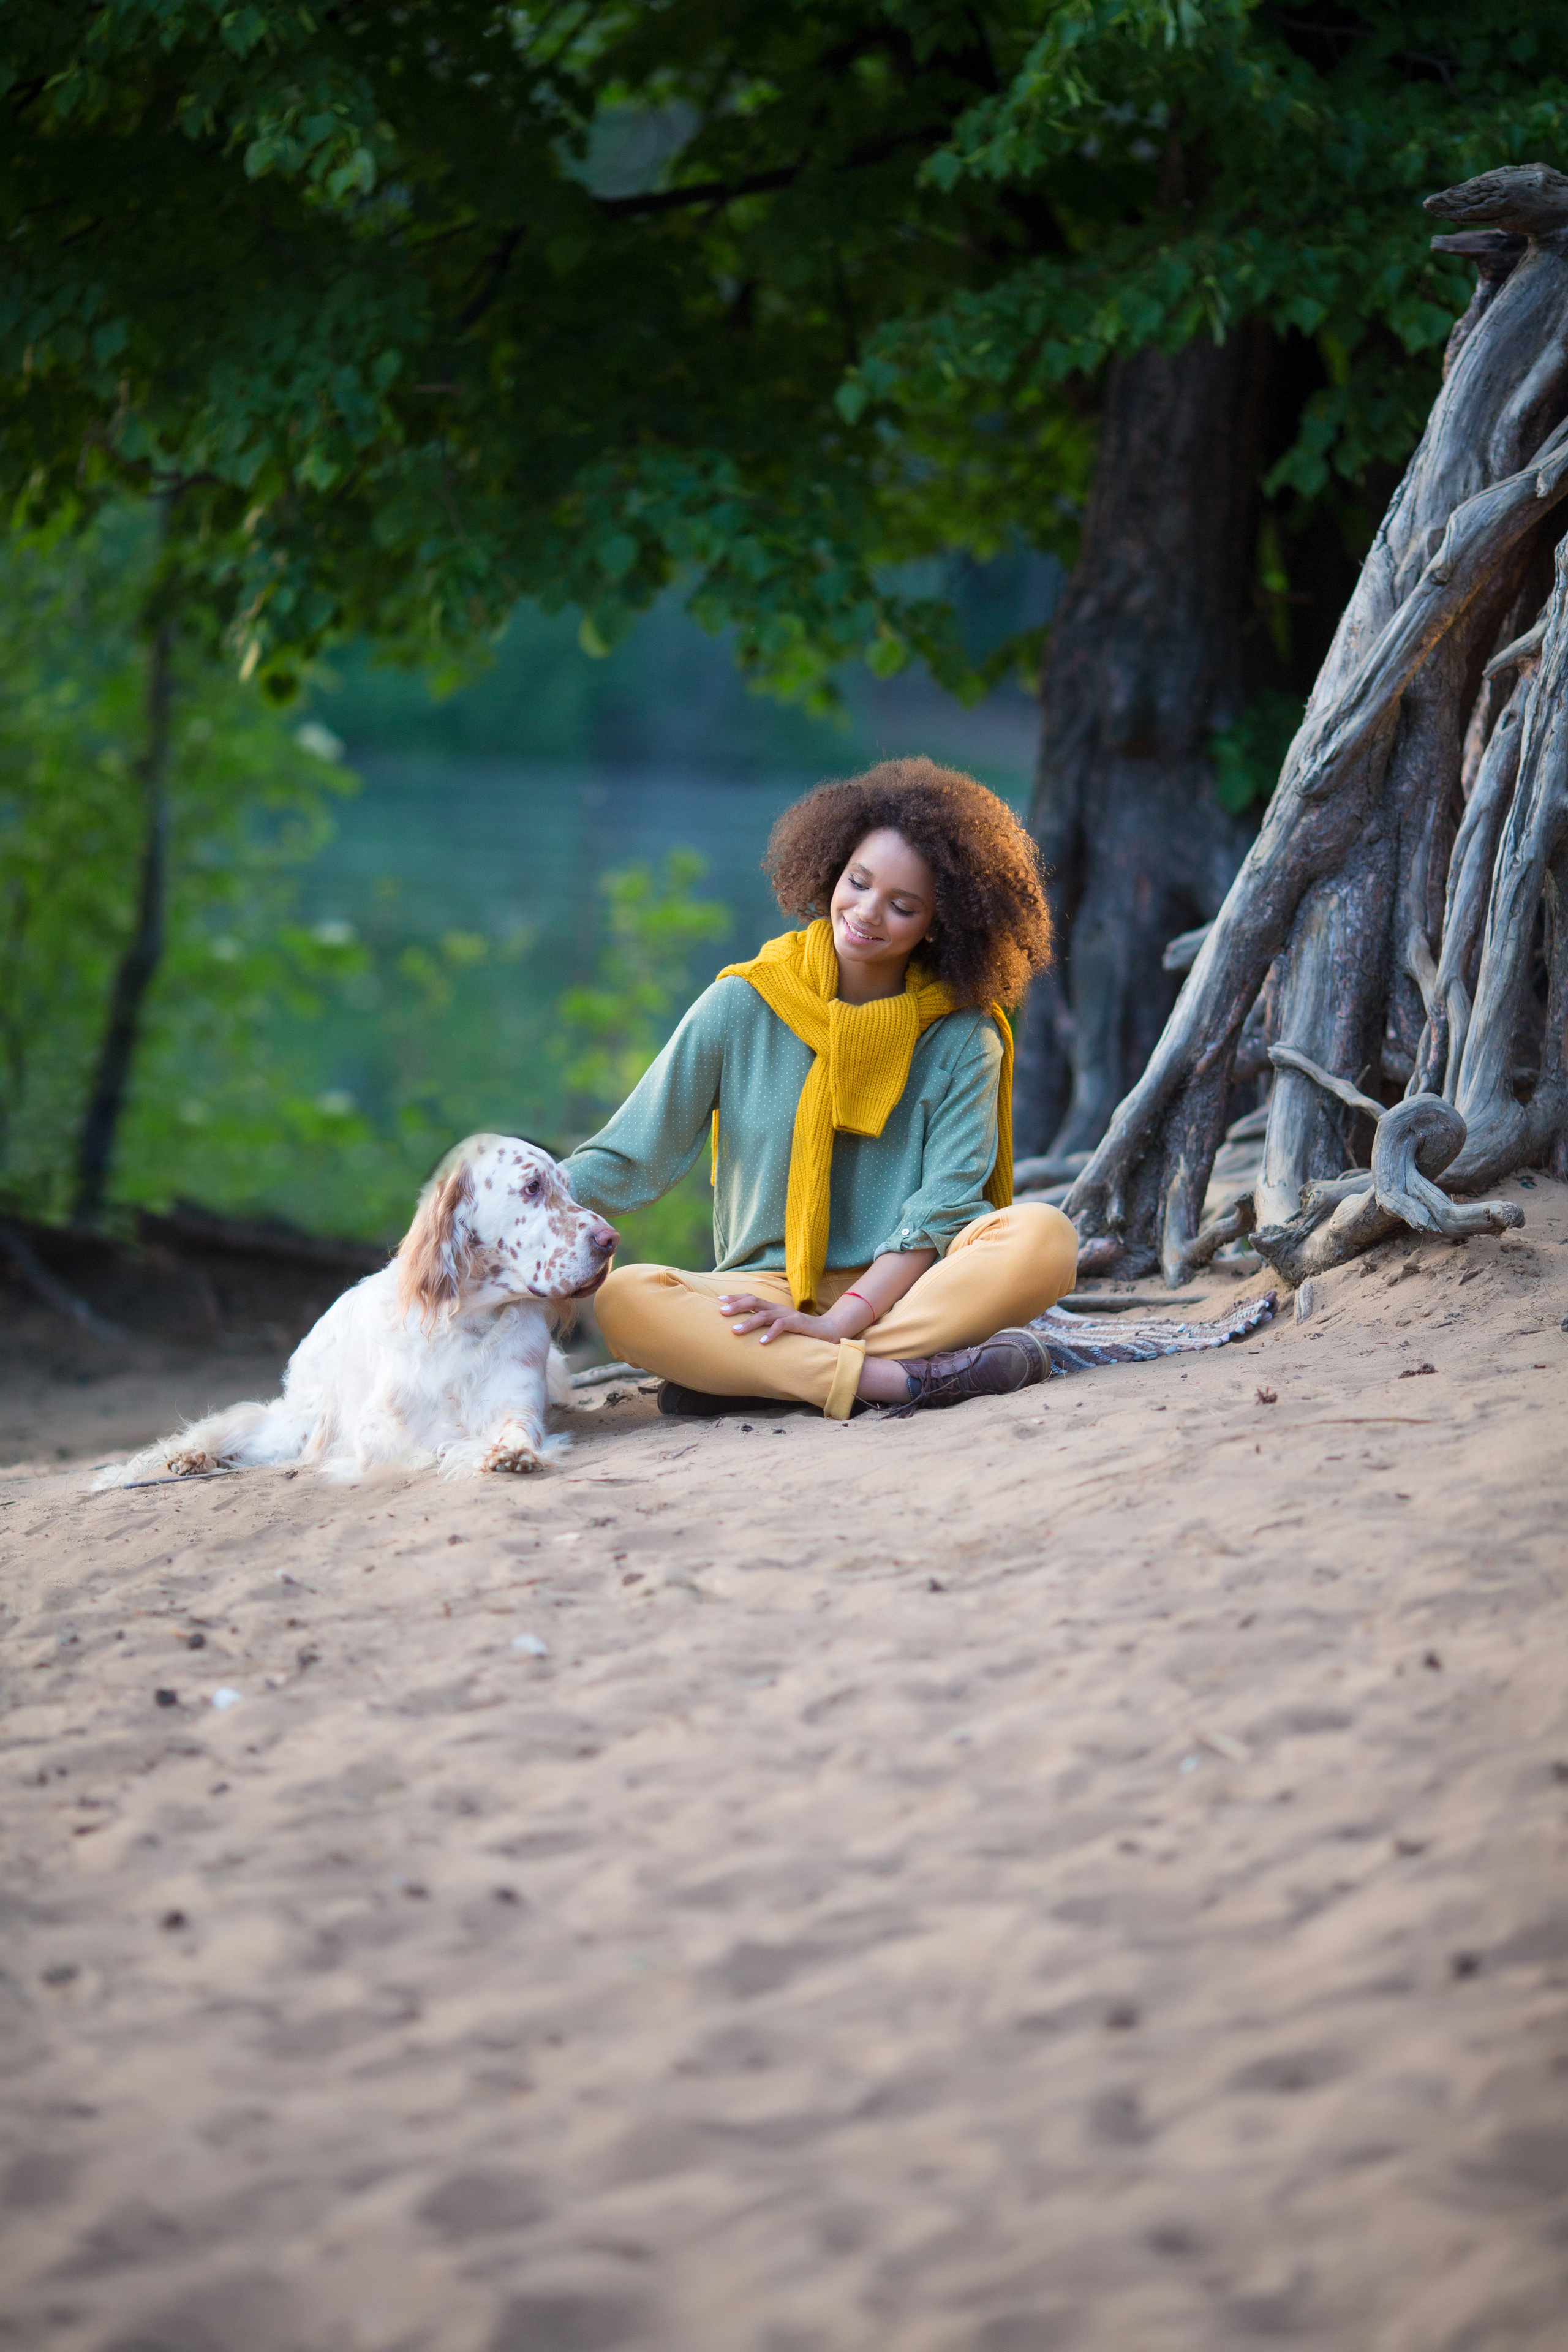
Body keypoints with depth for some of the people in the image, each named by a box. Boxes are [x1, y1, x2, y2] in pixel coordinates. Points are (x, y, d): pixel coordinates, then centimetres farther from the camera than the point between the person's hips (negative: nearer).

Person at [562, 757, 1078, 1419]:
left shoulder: (961, 1038, 1)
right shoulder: (743, 1006, 2)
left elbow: (945, 1206, -7)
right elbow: (625, 1160, 2)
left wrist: (839, 1323, -20)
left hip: (903, 1286, 0)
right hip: (768, 1290, 0)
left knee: (1044, 1237, -30)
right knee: (620, 1299, -29)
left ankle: (753, 1377, -32)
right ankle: (907, 1377, -39)